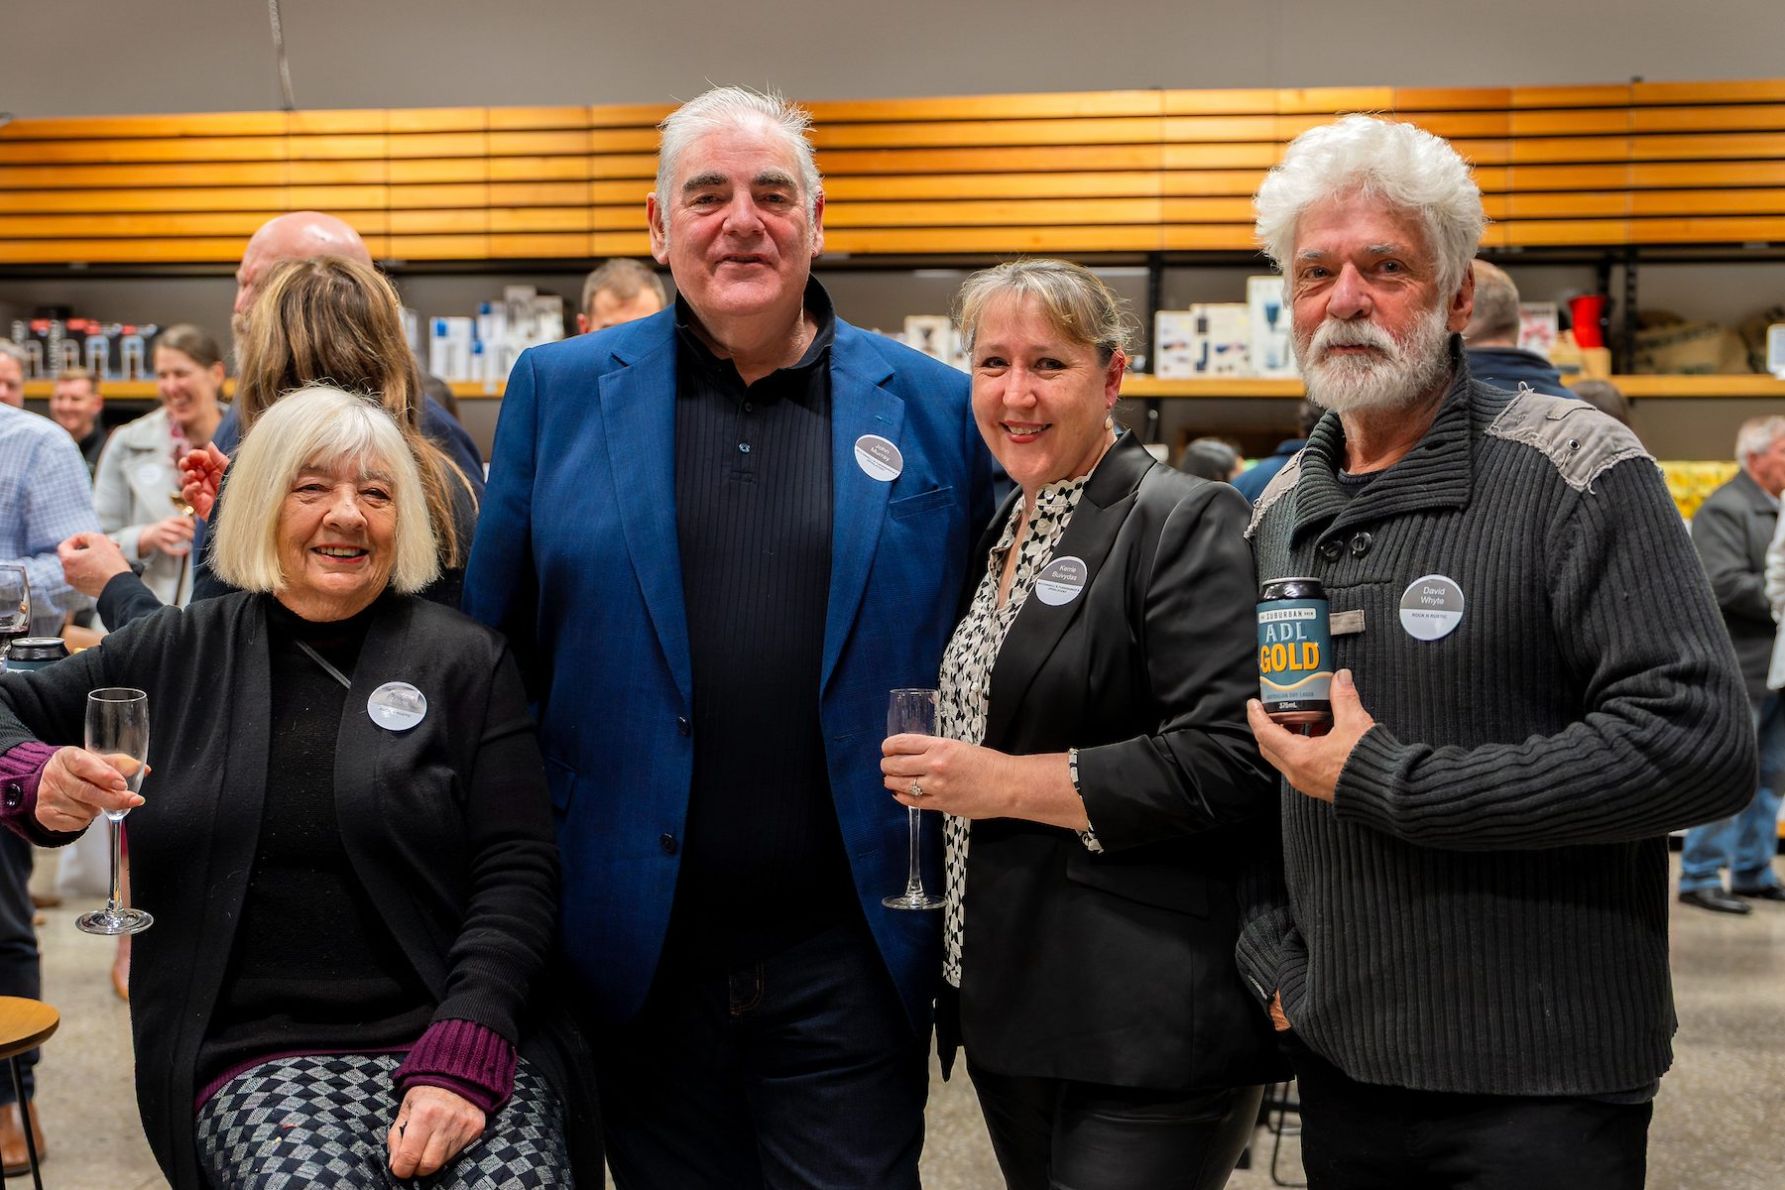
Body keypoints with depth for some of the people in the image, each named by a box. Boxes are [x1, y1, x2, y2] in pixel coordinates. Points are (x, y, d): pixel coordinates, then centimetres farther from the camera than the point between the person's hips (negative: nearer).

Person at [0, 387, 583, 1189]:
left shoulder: (466, 660, 5)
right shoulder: (180, 654, 11)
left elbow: (516, 873, 0)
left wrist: (461, 1058, -14)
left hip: (456, 1037, 0)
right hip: (256, 1054, 1)